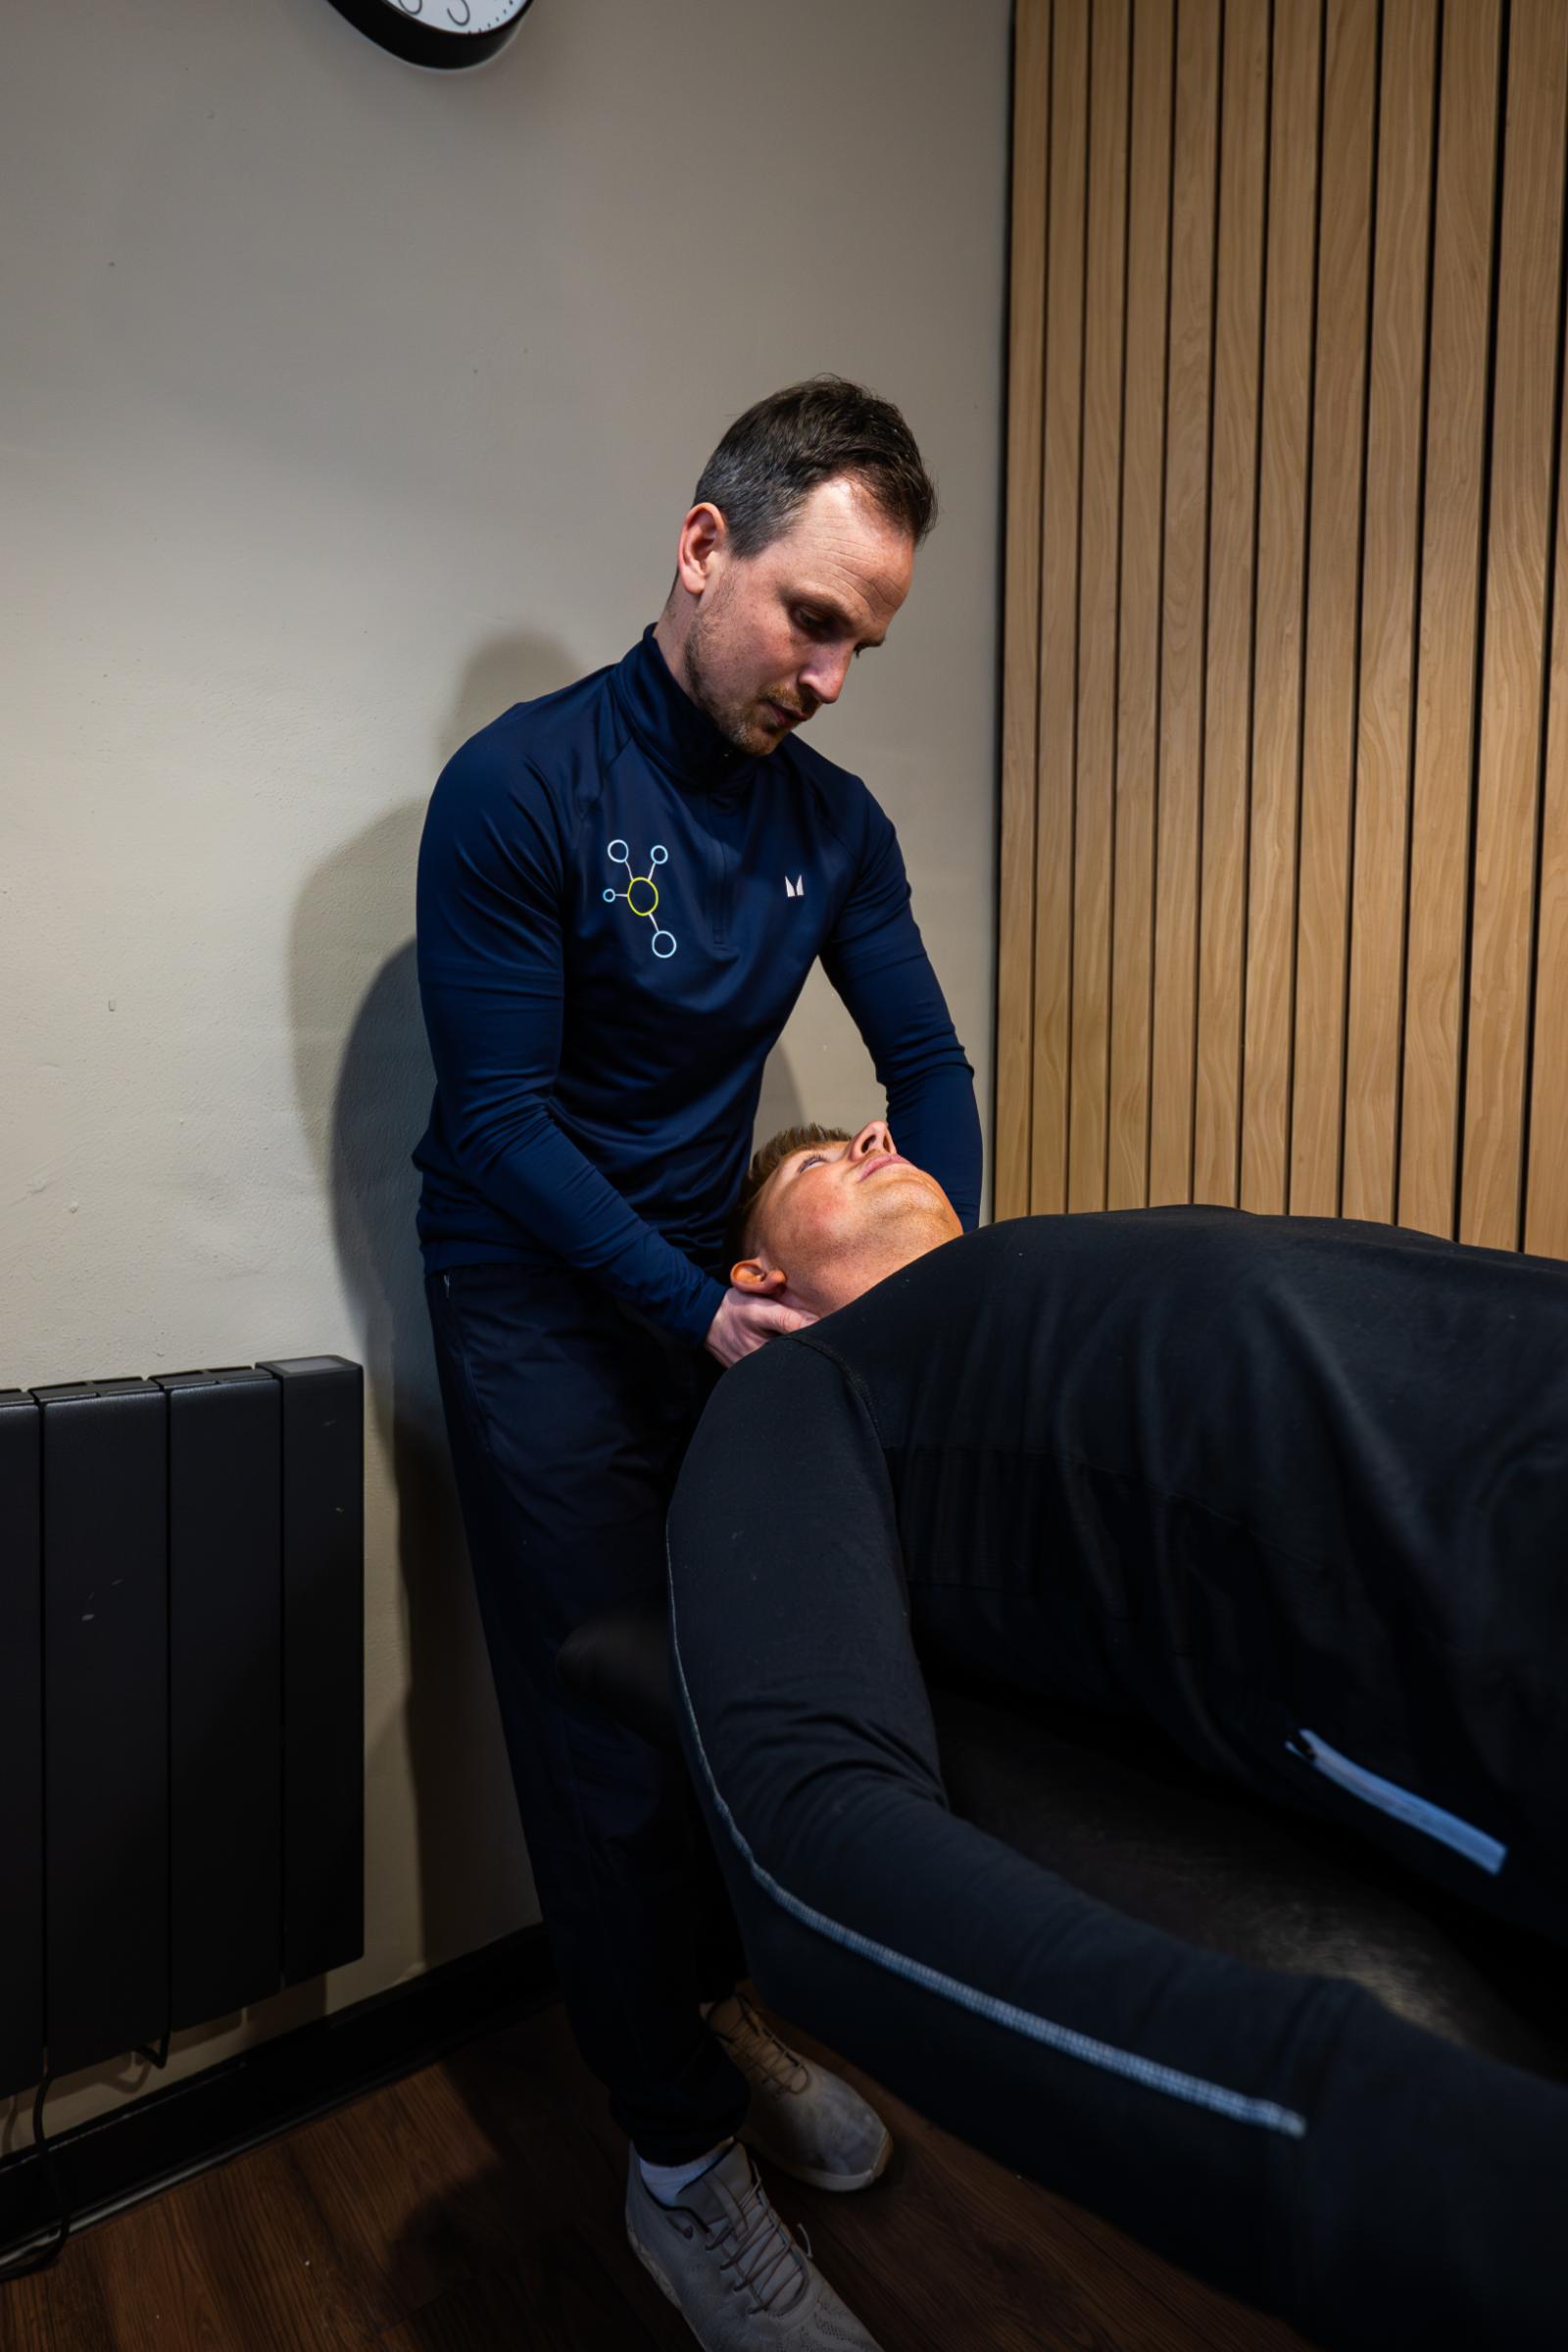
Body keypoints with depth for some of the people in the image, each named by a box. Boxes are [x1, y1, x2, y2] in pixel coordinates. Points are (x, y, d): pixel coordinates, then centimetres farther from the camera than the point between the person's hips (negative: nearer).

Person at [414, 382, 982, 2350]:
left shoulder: (835, 822, 3)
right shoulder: (521, 786, -14)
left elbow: (927, 1064, 5)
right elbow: (502, 1117, -16)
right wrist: (698, 1313, -22)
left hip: (726, 1283, 5)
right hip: (542, 1311, -4)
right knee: (609, 1744, 3)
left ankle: (718, 2006, 39)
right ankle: (683, 2165, 25)